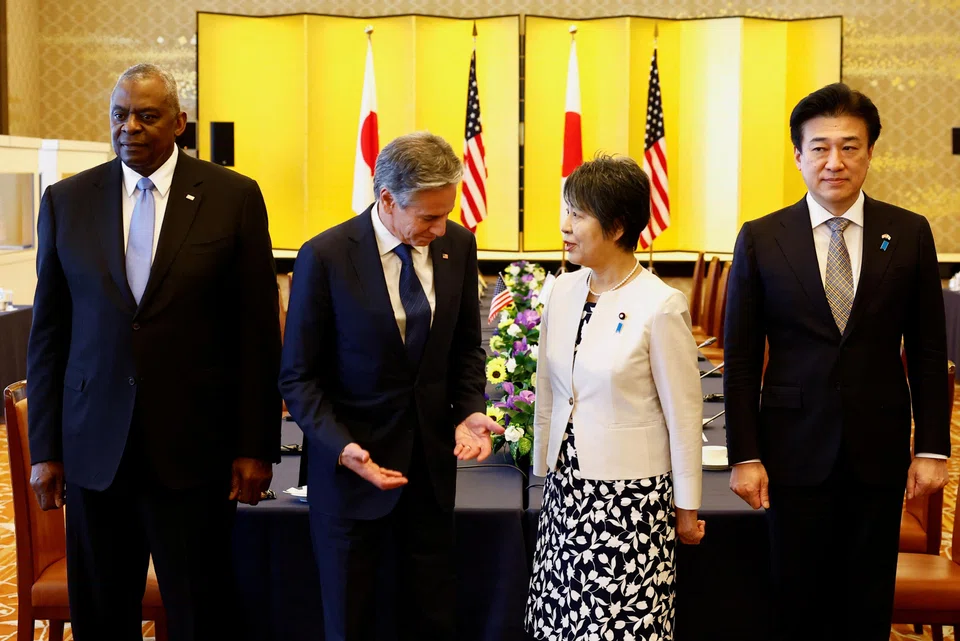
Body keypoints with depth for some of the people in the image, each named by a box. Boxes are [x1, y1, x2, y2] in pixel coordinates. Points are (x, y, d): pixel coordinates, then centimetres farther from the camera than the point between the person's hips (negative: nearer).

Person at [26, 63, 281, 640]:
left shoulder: (234, 198, -2)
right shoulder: (66, 201, 5)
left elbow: (259, 332, -1)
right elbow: (48, 333, 7)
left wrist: (256, 446, -3)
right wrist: (45, 449, 4)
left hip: (195, 444, -2)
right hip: (95, 448, 2)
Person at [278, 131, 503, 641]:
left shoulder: (458, 244, -3)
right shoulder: (325, 257, -16)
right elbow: (298, 377, -10)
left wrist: (469, 410, -7)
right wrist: (342, 446, -23)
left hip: (432, 460, 4)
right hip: (352, 464, -3)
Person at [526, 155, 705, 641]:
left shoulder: (661, 306, -15)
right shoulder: (563, 292, 2)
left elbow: (683, 415, -8)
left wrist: (686, 507, -2)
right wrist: (544, 471, 15)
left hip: (630, 495, -5)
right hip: (567, 488, 5)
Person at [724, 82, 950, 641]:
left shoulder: (910, 234, 0)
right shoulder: (761, 239, -2)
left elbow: (928, 351, 4)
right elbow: (741, 359, -1)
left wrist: (932, 447, 1)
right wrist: (744, 456, -4)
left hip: (880, 451, 1)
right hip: (796, 449, -1)